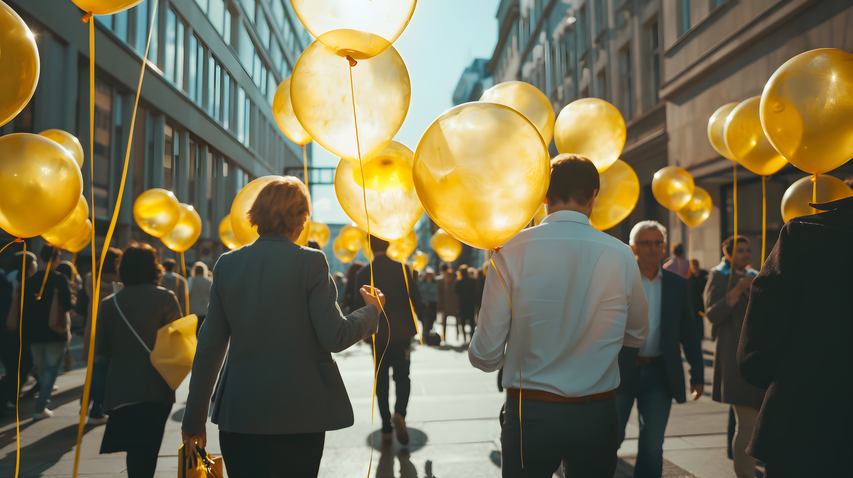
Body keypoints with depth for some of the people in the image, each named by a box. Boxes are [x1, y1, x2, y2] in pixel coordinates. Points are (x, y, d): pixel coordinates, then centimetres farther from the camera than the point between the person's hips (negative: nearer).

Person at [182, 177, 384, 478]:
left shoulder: (227, 264, 0)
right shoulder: (311, 262, -11)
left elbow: (209, 347, 2)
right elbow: (334, 337, -13)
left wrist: (194, 419, 10)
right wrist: (372, 309, 7)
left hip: (240, 414, 2)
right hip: (301, 415, -2)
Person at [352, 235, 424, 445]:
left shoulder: (362, 275, -5)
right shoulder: (402, 270, -6)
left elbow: (359, 306, -1)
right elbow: (416, 299, -4)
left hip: (377, 335, 1)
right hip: (401, 334, 0)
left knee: (381, 380, 11)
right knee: (402, 376, 9)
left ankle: (386, 428, 12)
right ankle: (399, 413, -16)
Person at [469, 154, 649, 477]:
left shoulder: (511, 251, -12)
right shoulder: (621, 256, -6)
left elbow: (485, 356, -10)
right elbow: (637, 336, 11)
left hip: (529, 413, -1)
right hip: (597, 416, 2)